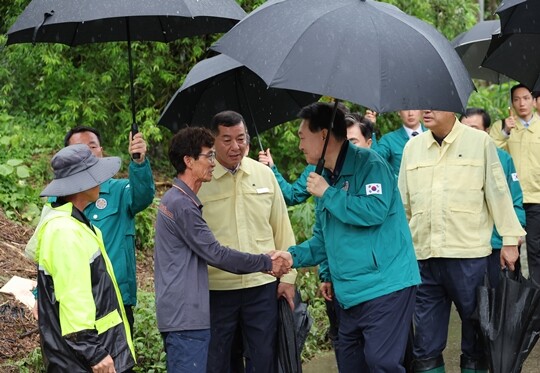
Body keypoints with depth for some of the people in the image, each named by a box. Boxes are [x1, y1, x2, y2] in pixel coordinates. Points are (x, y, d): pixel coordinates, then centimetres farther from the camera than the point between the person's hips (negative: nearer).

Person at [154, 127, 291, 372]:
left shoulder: (174, 199, 16)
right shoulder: (182, 204, -16)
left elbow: (204, 252, 19)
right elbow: (214, 253, -15)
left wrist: (261, 264, 15)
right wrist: (266, 263, -5)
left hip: (178, 313, 11)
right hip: (186, 315, -11)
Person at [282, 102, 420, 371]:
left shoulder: (368, 163, -10)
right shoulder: (324, 178, 15)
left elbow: (375, 211, -26)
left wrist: (328, 194, -16)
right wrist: (293, 256, 5)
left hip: (384, 286, -9)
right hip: (349, 293, 9)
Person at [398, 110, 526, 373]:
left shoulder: (480, 141, 0)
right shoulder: (412, 147, 11)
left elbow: (498, 192, 2)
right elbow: (403, 202, 15)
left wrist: (509, 239, 2)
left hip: (469, 255, -3)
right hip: (423, 256, 3)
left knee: (475, 336, 8)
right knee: (426, 345, 7)